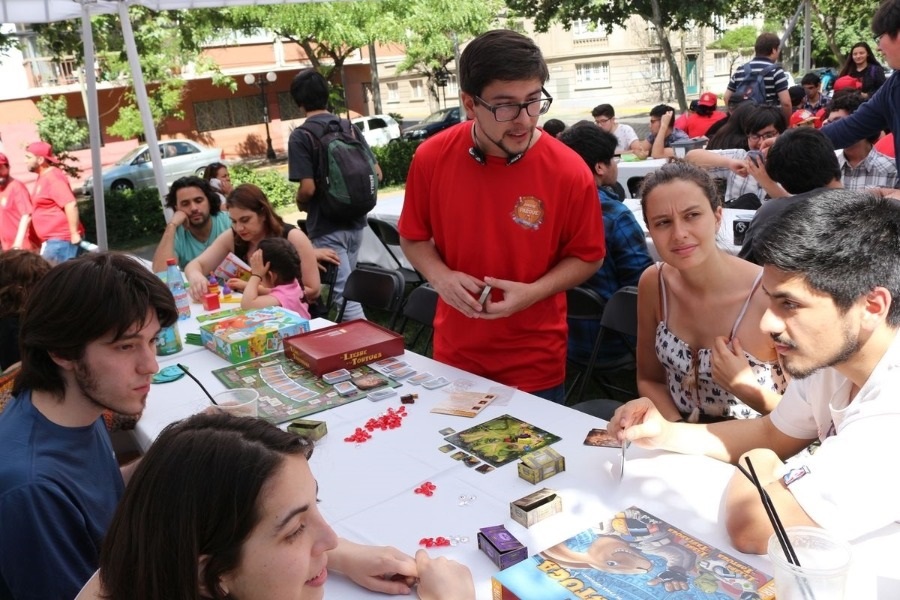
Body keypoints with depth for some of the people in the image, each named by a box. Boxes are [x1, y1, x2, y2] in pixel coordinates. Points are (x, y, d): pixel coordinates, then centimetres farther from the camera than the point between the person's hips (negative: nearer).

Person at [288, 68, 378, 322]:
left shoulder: (301, 136, -11)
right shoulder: (349, 127, 6)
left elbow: (308, 188, -18)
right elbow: (376, 173, 7)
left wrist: (299, 202, 3)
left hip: (327, 228, -6)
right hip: (355, 222, 6)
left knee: (344, 294, -6)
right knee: (347, 286, 19)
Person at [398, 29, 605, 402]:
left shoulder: (569, 172, -16)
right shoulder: (431, 158, -10)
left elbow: (587, 256, -4)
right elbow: (414, 238, 3)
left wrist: (533, 292, -20)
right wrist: (440, 276, -16)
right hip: (453, 356, 3)